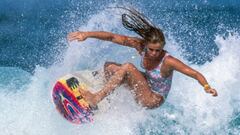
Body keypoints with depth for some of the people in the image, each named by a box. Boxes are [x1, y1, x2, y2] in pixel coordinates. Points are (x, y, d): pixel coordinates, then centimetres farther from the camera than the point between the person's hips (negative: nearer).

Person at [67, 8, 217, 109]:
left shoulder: (168, 61, -30)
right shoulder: (140, 45, -17)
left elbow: (195, 73, -32)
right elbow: (112, 37, -15)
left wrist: (207, 86, -51)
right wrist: (87, 34, -20)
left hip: (153, 100, -7)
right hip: (145, 88, 7)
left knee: (128, 67, -30)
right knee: (109, 66, -1)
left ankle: (96, 98, -27)